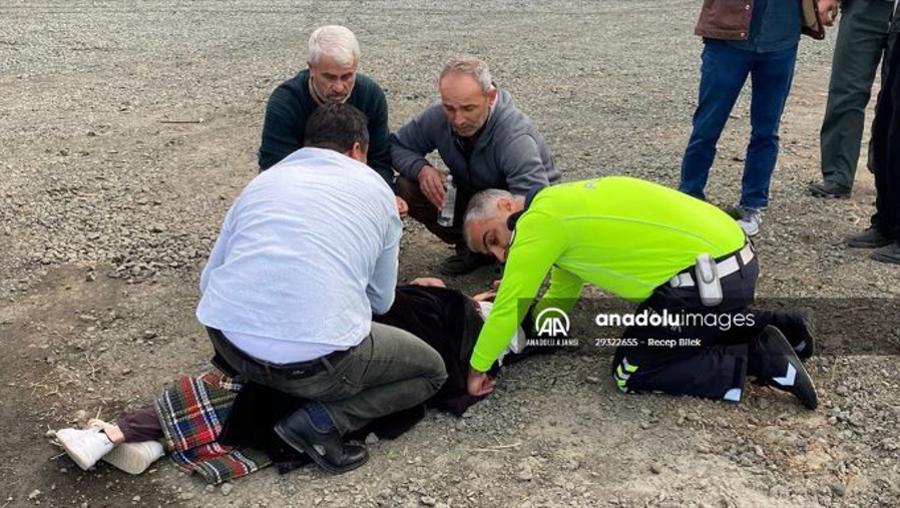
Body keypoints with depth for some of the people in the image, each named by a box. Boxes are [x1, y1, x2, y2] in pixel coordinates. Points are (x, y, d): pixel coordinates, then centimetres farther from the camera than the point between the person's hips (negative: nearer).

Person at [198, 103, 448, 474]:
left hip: (228, 342, 6)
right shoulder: (375, 188, 13)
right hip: (313, 359, -5)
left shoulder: (263, 180, 19)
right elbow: (381, 300, 18)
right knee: (432, 370, 18)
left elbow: (209, 279, 21)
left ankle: (261, 389, 13)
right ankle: (324, 421, 0)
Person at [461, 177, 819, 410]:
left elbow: (509, 305, -6)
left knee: (632, 373, 4)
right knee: (660, 332, 31)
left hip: (710, 276, -10)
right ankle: (774, 329, 22)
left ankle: (761, 359, 0)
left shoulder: (538, 220, -10)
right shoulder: (562, 207, 18)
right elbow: (560, 299, 22)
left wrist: (478, 367, 5)